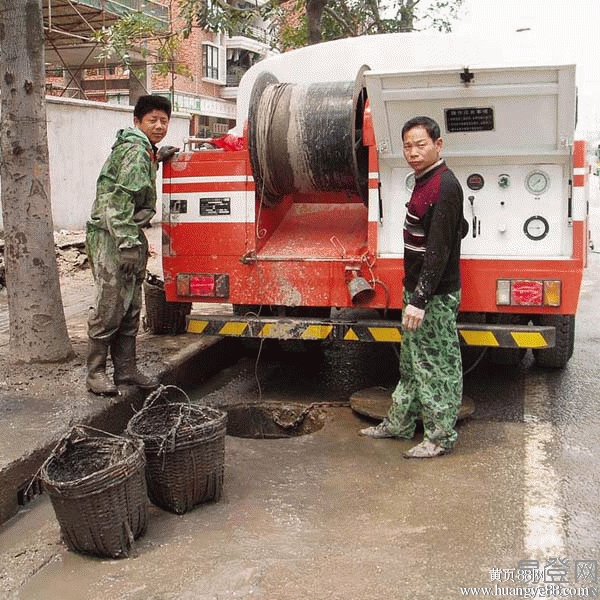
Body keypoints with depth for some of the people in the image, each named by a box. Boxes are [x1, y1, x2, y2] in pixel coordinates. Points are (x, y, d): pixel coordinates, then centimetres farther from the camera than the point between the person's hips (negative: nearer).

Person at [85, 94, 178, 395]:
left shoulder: (144, 150, 16)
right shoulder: (134, 150, -13)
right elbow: (118, 201, -21)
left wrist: (157, 158, 24)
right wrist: (127, 245, -25)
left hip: (130, 237, 10)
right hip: (111, 238, -10)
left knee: (131, 308, 12)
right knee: (110, 307, -6)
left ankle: (126, 370, 20)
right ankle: (95, 373, 4)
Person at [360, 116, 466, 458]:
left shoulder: (445, 187, -19)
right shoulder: (425, 182, 12)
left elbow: (438, 249, -24)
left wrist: (420, 299, -26)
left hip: (436, 295, -10)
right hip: (418, 288, 10)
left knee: (437, 366, 1)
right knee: (412, 362, 19)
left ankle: (442, 436, 13)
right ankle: (399, 423, 32)